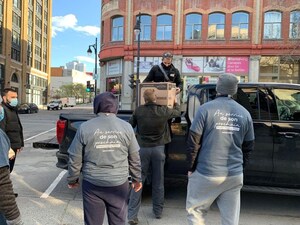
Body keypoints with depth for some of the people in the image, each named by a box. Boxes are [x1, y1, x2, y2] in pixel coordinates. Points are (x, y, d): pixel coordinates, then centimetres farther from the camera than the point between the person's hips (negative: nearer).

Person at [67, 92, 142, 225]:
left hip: (92, 184, -1)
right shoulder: (126, 127, -4)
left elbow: (75, 158, -2)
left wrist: (72, 179, 14)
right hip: (119, 184, 1)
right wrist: (137, 179, 16)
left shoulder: (85, 127, -8)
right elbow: (134, 158, 2)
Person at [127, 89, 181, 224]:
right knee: (158, 182, 14)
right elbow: (178, 112, 13)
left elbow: (130, 126, 6)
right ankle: (158, 212, 29)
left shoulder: (138, 111, -8)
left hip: (143, 148, 0)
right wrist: (175, 100, 31)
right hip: (158, 148, 1)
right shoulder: (164, 111, -8)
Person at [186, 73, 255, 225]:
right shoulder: (245, 114, 4)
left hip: (206, 173, -4)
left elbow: (193, 142, -10)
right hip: (235, 175, 4)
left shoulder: (206, 109, -10)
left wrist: (191, 167, 2)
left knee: (195, 212, 14)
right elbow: (248, 147, 10)